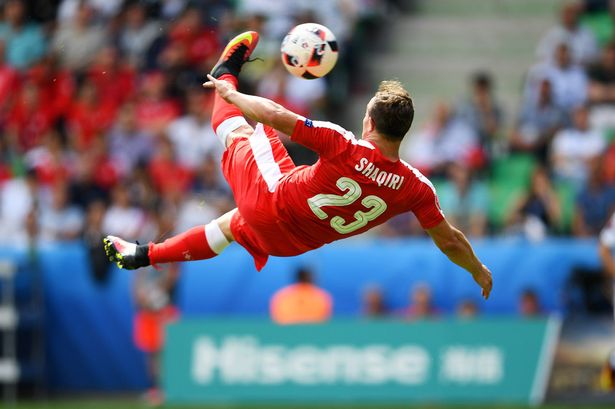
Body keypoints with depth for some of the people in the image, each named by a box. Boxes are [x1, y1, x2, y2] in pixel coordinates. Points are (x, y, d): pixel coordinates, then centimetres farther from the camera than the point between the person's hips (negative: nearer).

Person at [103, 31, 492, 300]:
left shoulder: (346, 147, -32)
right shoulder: (416, 187, -22)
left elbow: (277, 116, -26)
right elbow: (450, 240, -12)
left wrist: (229, 93, -10)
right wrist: (479, 271, 8)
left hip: (270, 201, -5)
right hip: (290, 243, 5)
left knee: (239, 129, 18)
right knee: (230, 226, 35)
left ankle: (227, 73, 48)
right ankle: (144, 255, 46)